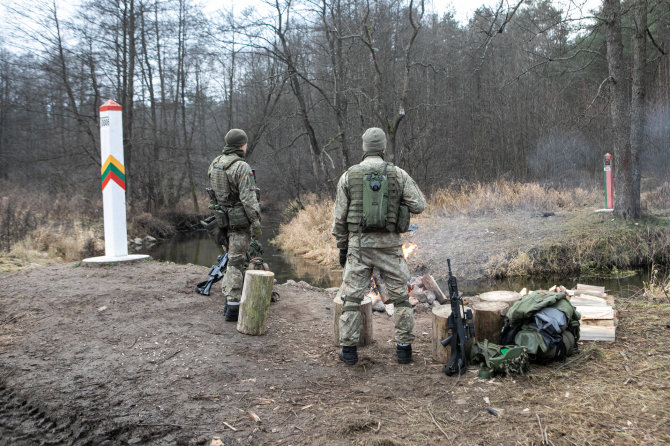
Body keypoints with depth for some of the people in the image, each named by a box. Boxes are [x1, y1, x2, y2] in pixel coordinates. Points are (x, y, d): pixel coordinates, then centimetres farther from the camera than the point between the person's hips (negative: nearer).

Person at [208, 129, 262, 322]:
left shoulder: (214, 164, 9)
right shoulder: (242, 167, -16)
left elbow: (213, 193, 14)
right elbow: (248, 199, -19)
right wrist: (256, 224, -14)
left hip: (222, 219, 8)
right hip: (240, 220, -7)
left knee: (233, 259, 19)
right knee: (236, 262, -3)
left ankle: (230, 300, 23)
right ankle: (233, 307, 1)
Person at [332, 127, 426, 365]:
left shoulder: (349, 176, 1)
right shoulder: (398, 174, -1)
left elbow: (339, 216, 2)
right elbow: (419, 205, 1)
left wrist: (342, 247, 11)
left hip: (359, 244, 0)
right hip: (390, 244, 0)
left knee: (352, 297, 8)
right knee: (401, 296, 12)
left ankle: (348, 349, 11)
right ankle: (404, 347, 14)